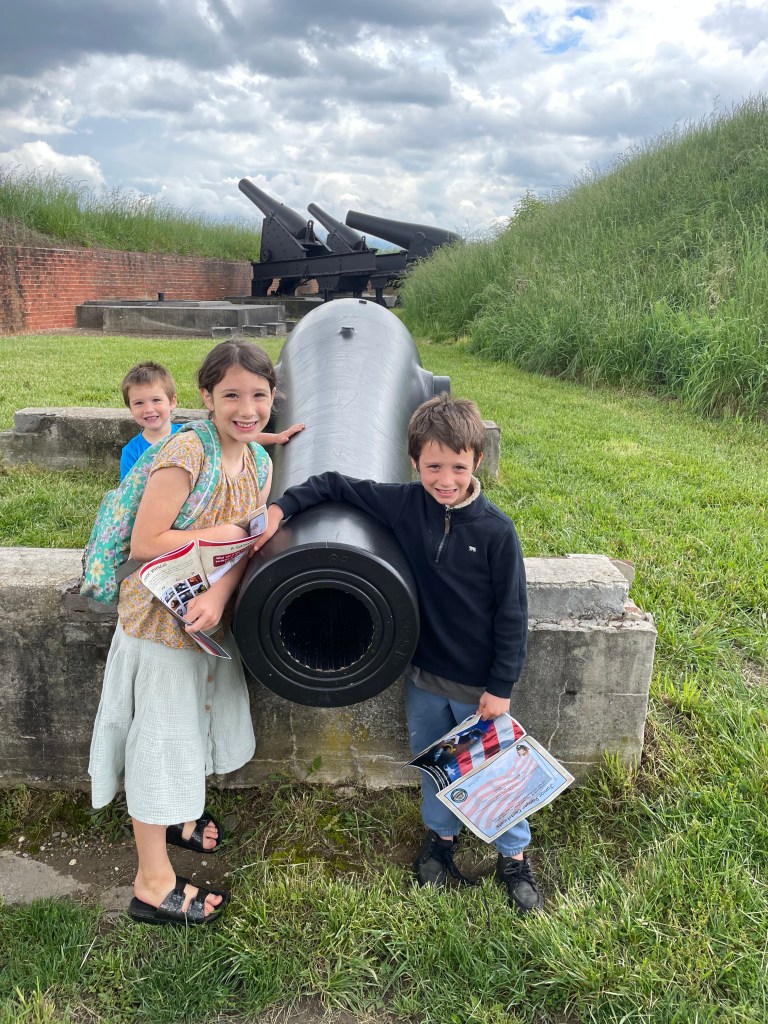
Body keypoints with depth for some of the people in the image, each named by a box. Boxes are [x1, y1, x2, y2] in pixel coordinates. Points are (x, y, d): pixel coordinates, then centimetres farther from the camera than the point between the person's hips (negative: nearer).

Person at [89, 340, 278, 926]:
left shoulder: (259, 462, -1)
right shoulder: (186, 453, -24)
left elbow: (248, 546, -7)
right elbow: (144, 543, -26)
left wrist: (218, 596, -26)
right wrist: (228, 534, -21)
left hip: (209, 613, 7)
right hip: (161, 615, -7)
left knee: (195, 719, 25)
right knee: (161, 733, 5)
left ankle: (175, 814, 53)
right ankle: (154, 886, 23)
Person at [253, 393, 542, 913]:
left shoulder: (496, 530, -18)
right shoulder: (404, 504, -10)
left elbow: (512, 615, -13)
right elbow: (336, 485, -2)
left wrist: (501, 687, -11)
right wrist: (281, 508, -15)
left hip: (479, 683, -3)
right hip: (423, 674, 4)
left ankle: (515, 856, 39)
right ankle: (442, 835, 48)